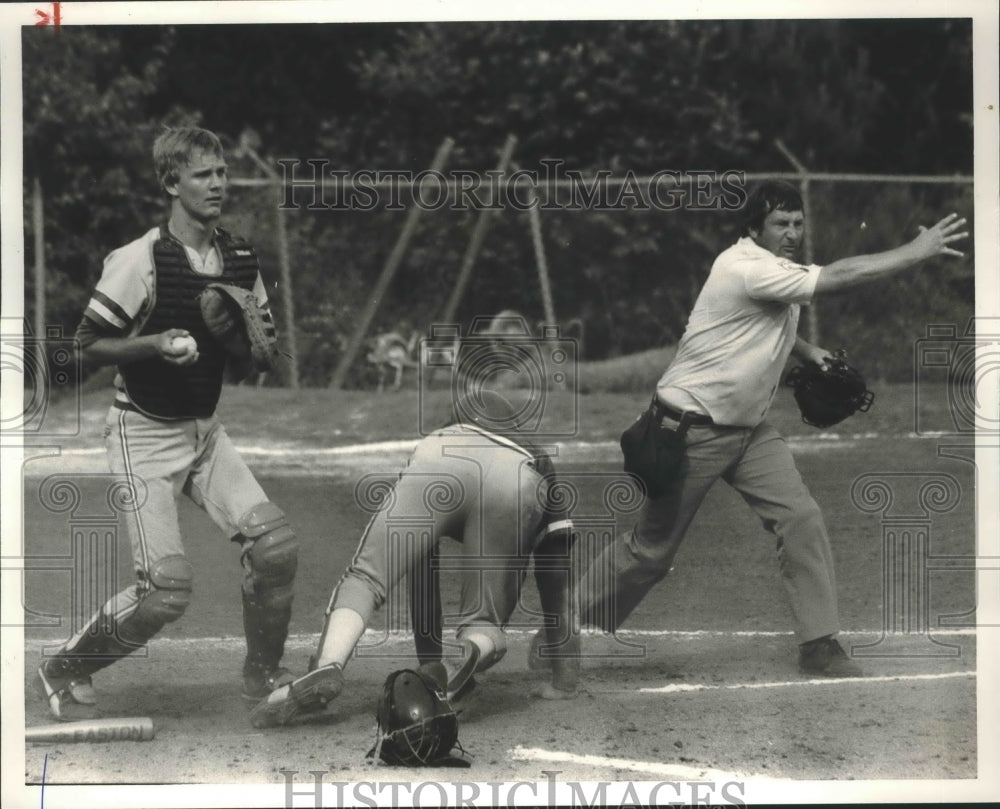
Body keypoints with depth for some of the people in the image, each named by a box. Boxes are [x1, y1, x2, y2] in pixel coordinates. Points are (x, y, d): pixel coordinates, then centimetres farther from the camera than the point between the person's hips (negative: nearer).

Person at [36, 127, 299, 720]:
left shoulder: (241, 260, 3)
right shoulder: (139, 261, -16)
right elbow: (89, 345, -11)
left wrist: (248, 342, -10)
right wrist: (155, 344, -25)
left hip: (205, 429, 6)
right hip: (145, 433, -6)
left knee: (275, 542, -13)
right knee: (168, 586, -14)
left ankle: (264, 676, 7)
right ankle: (66, 671, 9)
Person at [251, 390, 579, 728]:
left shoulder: (435, 441, 46)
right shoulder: (538, 462, 45)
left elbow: (422, 579, 46)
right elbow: (558, 580, 41)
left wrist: (429, 660, 50)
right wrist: (564, 679, 44)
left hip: (437, 467, 0)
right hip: (520, 483, 0)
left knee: (365, 577, 2)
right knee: (484, 621, 11)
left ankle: (325, 669, -27)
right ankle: (470, 655, -25)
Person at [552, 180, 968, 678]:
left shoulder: (775, 270, 5)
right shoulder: (746, 267, -24)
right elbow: (840, 277, -31)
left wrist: (805, 350, 10)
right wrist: (916, 252, -27)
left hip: (749, 429, 8)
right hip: (692, 428, -8)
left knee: (801, 519, -6)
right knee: (650, 549, 1)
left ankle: (819, 646, -2)